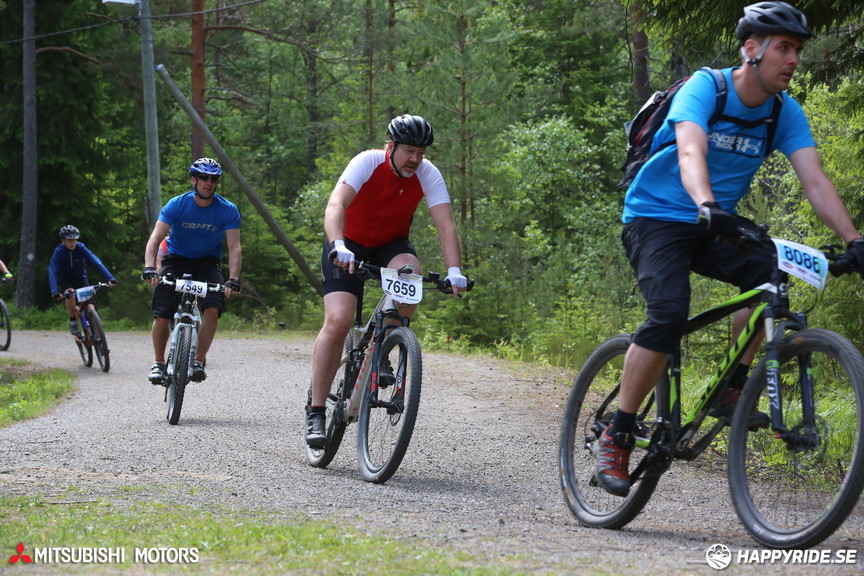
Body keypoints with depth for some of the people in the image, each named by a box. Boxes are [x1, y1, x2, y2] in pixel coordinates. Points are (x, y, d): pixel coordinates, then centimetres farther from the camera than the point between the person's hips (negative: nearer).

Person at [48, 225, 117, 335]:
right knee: (70, 294, -34)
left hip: (81, 280, 1)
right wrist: (54, 291, -46)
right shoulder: (58, 252, -23)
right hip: (65, 281, -1)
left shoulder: (81, 248, -20)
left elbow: (96, 263, -28)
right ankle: (73, 321, -15)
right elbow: (52, 272, -31)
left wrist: (110, 278, -40)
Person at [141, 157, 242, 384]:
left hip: (207, 263, 0)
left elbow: (234, 247, -19)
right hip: (176, 260, 0)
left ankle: (199, 361, -13)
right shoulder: (176, 205, -16)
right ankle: (158, 363, 8)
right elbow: (155, 239, -22)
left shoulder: (228, 210, -14)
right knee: (162, 316, -14)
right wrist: (149, 268, -40)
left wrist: (233, 279, -35)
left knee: (212, 309, -26)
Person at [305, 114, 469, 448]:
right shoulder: (367, 163, -25)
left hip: (391, 244, 3)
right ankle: (316, 412, -11)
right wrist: (338, 247, -57)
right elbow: (336, 205, -39)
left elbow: (445, 224, -26)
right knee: (338, 321, -19)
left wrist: (454, 270, -41)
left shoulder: (428, 175, -18)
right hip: (349, 244, -3)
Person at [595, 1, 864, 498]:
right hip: (656, 218, -5)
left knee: (769, 268, -26)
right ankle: (616, 437, -15)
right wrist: (707, 207, -56)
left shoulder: (786, 112, -3)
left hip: (715, 226, 5)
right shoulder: (705, 87, -18)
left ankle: (733, 387, -10)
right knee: (670, 313, -28)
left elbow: (815, 180, -12)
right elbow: (691, 152, -36)